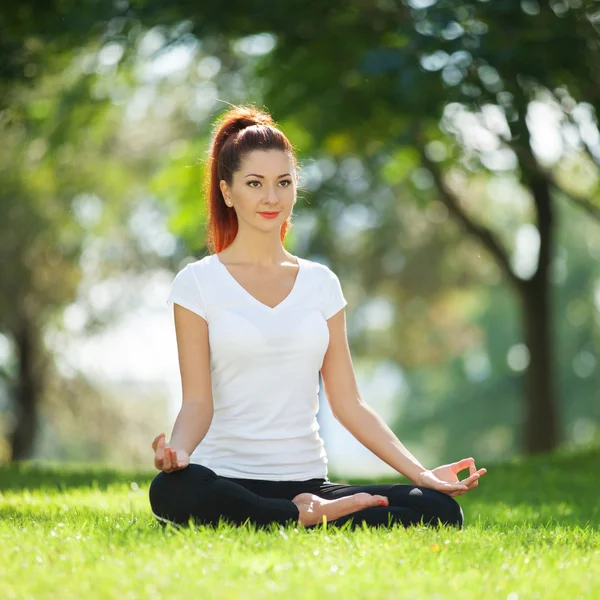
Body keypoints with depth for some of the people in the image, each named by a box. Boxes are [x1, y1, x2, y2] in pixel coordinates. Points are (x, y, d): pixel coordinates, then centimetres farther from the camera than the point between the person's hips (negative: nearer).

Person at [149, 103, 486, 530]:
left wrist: (420, 473, 2)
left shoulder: (321, 283, 14)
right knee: (172, 492, -40)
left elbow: (348, 403, 12)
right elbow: (197, 402, -4)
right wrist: (177, 450, -27)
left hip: (308, 483, 3)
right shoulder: (199, 283, 3)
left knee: (442, 510, -21)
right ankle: (312, 519, -21)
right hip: (228, 477, -2)